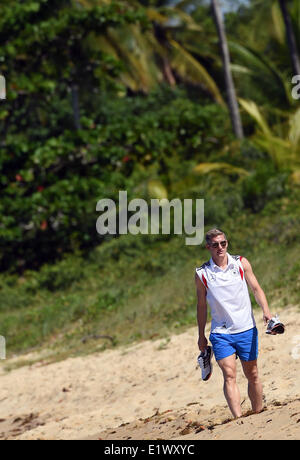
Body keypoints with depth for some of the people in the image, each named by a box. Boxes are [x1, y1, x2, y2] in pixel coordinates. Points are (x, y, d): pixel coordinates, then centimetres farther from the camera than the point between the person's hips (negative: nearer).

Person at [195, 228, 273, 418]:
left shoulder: (241, 263, 1)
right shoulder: (202, 274, -2)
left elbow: (256, 288, 5)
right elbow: (201, 305, 8)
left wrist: (266, 310, -13)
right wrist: (201, 336, 11)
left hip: (247, 330, 2)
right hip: (221, 333, -2)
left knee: (252, 375, 9)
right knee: (229, 375, -15)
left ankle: (258, 414, 22)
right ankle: (238, 419, -22)